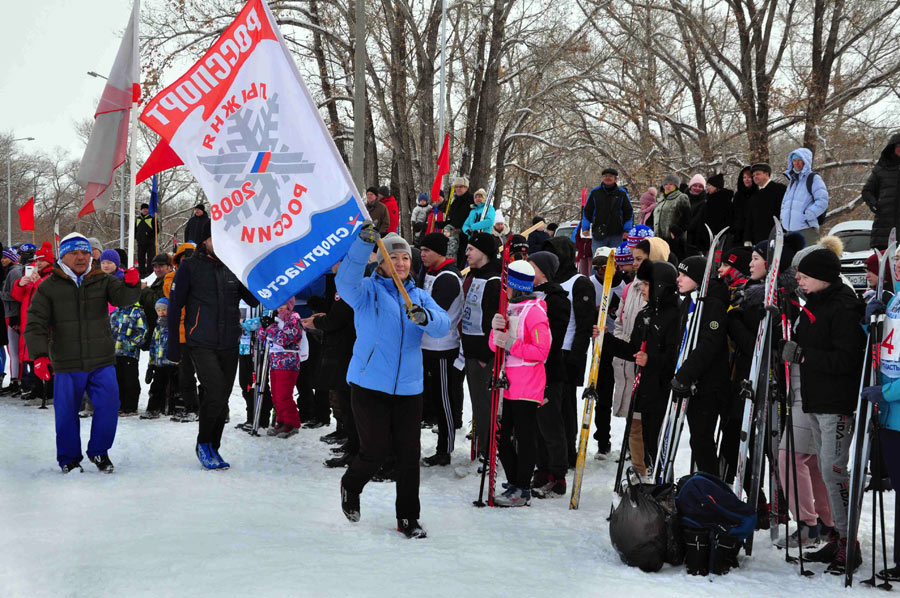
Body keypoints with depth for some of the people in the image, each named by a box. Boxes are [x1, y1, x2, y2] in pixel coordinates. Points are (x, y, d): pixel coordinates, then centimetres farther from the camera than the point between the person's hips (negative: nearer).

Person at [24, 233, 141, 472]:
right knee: (66, 413, 6)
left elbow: (122, 297, -10)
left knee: (109, 405, -5)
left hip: (102, 362, 1)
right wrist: (39, 356, -14)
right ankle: (69, 458, 26)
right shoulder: (49, 287, 0)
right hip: (66, 365, -1)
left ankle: (98, 451, 18)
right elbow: (35, 324, -2)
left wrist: (131, 285, -32)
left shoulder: (101, 281, 6)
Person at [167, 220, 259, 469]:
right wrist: (174, 342, -1)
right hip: (201, 344, -4)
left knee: (222, 399, 9)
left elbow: (254, 300, 6)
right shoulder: (190, 267, 0)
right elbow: (175, 305, 2)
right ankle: (203, 444, 1)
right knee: (215, 392, -18)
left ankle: (212, 448, 23)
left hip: (229, 345, 4)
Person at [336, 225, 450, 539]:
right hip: (369, 385, -3)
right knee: (376, 450, -3)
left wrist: (425, 317, -29)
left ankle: (408, 518, 17)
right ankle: (350, 486, 29)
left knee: (409, 454, 4)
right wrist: (363, 243, -34)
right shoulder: (367, 290, 0)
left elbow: (443, 325, -6)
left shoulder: (419, 297, 11)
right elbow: (345, 281, -23)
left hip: (408, 387, 4)